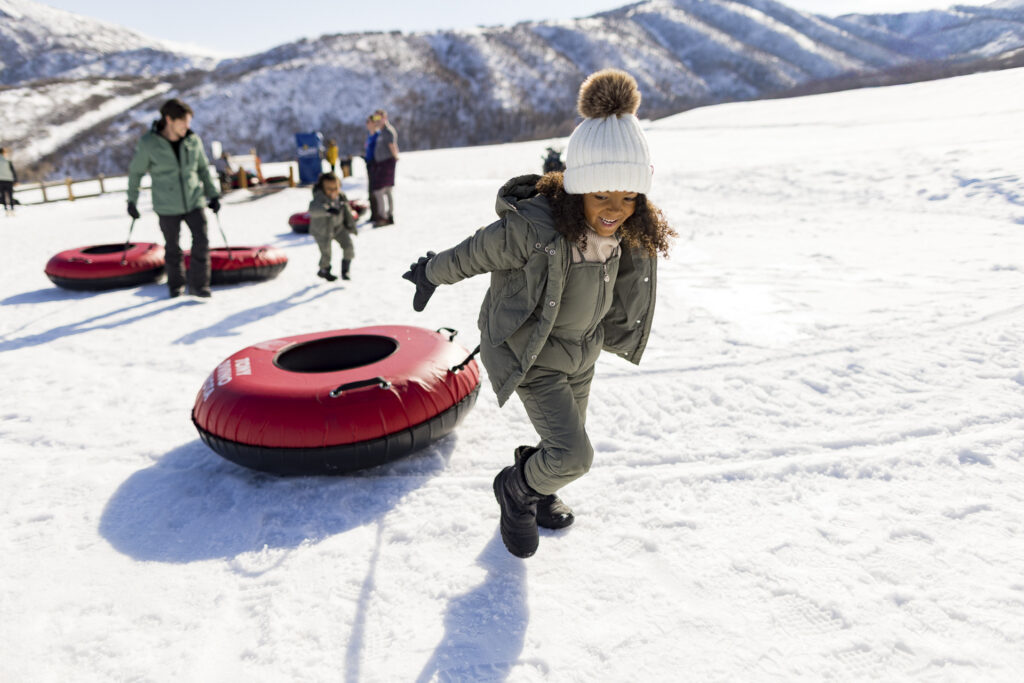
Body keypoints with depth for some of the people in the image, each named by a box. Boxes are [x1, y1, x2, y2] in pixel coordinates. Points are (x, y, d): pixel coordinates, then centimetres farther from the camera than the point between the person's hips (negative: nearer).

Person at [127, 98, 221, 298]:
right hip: (167, 207, -2)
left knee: (201, 241, -10)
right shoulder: (148, 144, -10)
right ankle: (176, 284, 30)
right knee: (173, 248, 9)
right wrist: (132, 200, 6)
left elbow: (203, 169, 12)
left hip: (194, 201, 2)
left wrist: (212, 195, 10)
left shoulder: (193, 141, -3)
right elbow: (135, 171, 2)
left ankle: (198, 285, 2)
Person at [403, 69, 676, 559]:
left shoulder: (625, 229, -16)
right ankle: (517, 490, 21)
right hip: (530, 356, -6)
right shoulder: (532, 228, -36)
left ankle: (537, 492, 55)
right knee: (573, 455, -12)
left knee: (564, 446, 22)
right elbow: (471, 254, -18)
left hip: (581, 352, 7)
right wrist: (430, 275, 0)